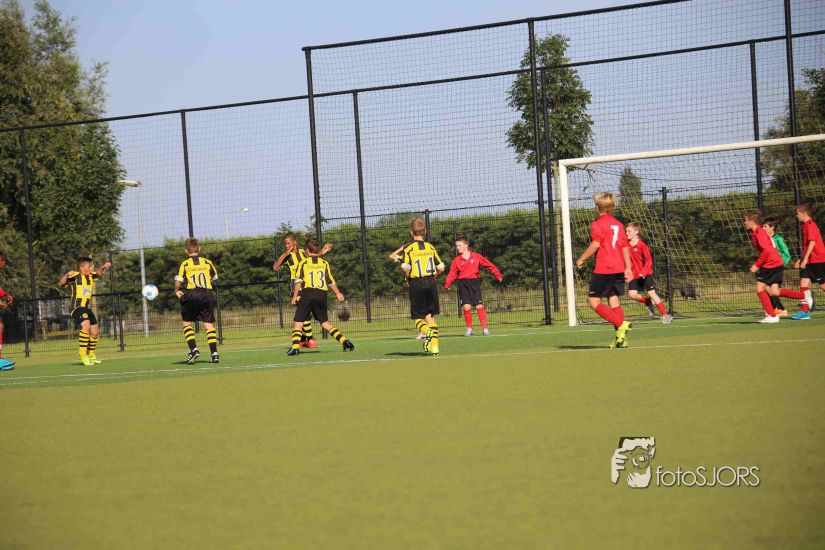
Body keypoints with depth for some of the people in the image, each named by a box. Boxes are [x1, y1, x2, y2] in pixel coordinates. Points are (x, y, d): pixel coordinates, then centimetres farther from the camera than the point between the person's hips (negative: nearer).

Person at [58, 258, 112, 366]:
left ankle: (91, 355, 36)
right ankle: (82, 354, -25)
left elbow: (98, 274, 31)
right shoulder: (75, 276, -12)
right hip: (77, 307, -8)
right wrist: (67, 275, -39)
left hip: (87, 308, 8)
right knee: (86, 326, -32)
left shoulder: (90, 276, 9)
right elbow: (61, 283, -22)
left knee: (95, 332, 14)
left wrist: (103, 268, 12)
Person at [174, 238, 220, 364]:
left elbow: (178, 281, -7)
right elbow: (215, 278, 19)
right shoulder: (207, 262, 11)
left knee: (187, 323, 11)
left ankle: (194, 349, -5)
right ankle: (214, 353, -4)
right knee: (209, 324, 5)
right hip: (207, 294, 3)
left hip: (192, 294, -3)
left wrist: (177, 291, 11)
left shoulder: (184, 264, 2)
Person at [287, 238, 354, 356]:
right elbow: (331, 281, 13)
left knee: (298, 321, 2)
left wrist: (295, 296, 3)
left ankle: (295, 346, -12)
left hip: (307, 293, -3)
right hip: (322, 295, 3)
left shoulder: (303, 263, 4)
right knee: (324, 322, 14)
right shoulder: (324, 263, 11)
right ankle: (343, 340, 1)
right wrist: (338, 294, 25)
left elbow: (298, 281, -2)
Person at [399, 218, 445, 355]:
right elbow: (441, 268, 4)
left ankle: (427, 332, -27)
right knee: (430, 316, 11)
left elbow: (405, 268, -19)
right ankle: (434, 345, 4)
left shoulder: (408, 248, -4)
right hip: (431, 283, 3)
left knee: (418, 317, 4)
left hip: (416, 284, -3)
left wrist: (407, 278, 0)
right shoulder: (430, 247, 7)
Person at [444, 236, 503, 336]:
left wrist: (497, 275, 3)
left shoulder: (476, 257, 2)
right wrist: (447, 284, -10)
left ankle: (485, 328, 1)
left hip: (474, 282, -1)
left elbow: (489, 265, 7)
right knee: (466, 306, -8)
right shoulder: (456, 260, 5)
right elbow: (452, 273, 3)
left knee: (479, 306, -7)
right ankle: (469, 328, 7)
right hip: (463, 284, 1)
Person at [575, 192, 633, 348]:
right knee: (614, 301, 11)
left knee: (593, 302, -2)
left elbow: (596, 244, -19)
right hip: (618, 269, 7)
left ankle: (621, 324, -17)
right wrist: (628, 268, 20)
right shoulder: (618, 224, 15)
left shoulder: (598, 224, -7)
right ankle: (621, 338, 4)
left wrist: (581, 259, -10)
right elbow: (625, 247, 16)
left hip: (603, 270, -7)